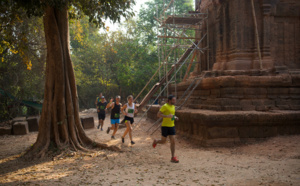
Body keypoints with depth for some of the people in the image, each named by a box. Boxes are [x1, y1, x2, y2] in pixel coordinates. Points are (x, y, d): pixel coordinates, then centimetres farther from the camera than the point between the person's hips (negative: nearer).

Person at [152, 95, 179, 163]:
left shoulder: (173, 106, 10)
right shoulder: (165, 106, -14)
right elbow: (158, 114, -18)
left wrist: (175, 117, 6)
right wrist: (167, 116, -28)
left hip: (172, 126, 6)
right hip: (165, 126, -6)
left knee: (173, 141, -2)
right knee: (163, 141, 5)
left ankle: (173, 157, 1)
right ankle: (155, 142, 39)